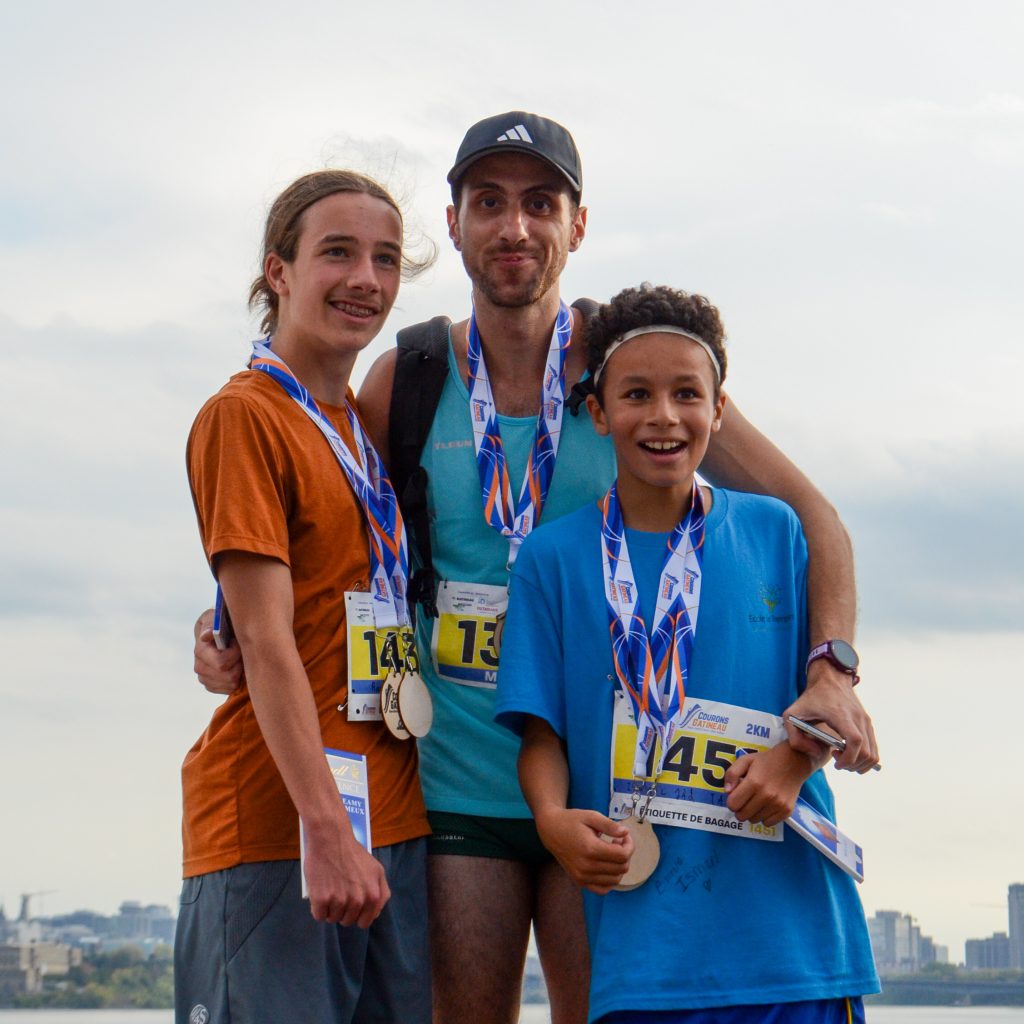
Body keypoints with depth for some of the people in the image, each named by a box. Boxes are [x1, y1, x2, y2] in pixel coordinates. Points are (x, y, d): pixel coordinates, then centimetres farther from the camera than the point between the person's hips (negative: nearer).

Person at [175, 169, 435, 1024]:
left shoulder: (369, 424, 16)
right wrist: (326, 827, -20)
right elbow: (265, 640, -14)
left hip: (391, 816, 7)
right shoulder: (245, 415, -7)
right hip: (278, 822, -7)